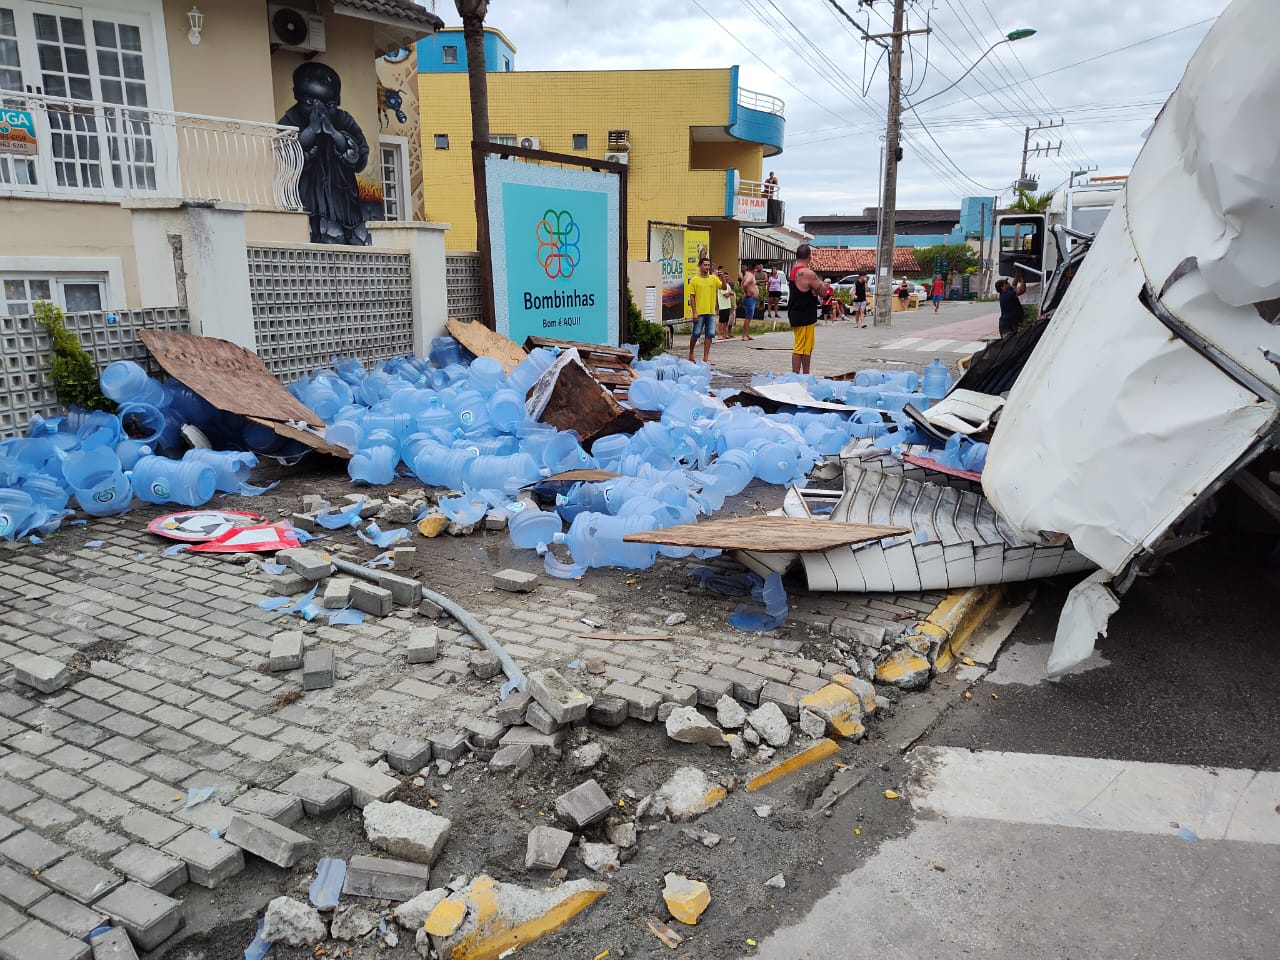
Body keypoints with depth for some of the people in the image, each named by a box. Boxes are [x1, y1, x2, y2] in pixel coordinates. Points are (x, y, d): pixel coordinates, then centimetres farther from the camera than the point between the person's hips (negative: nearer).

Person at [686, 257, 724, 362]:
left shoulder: (714, 278, 9)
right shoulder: (694, 280, -2)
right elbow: (691, 297, -4)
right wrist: (694, 312, -10)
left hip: (711, 312, 3)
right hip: (699, 312, -3)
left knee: (710, 334, 1)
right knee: (696, 334, 0)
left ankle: (706, 357, 5)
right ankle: (691, 353, 21)